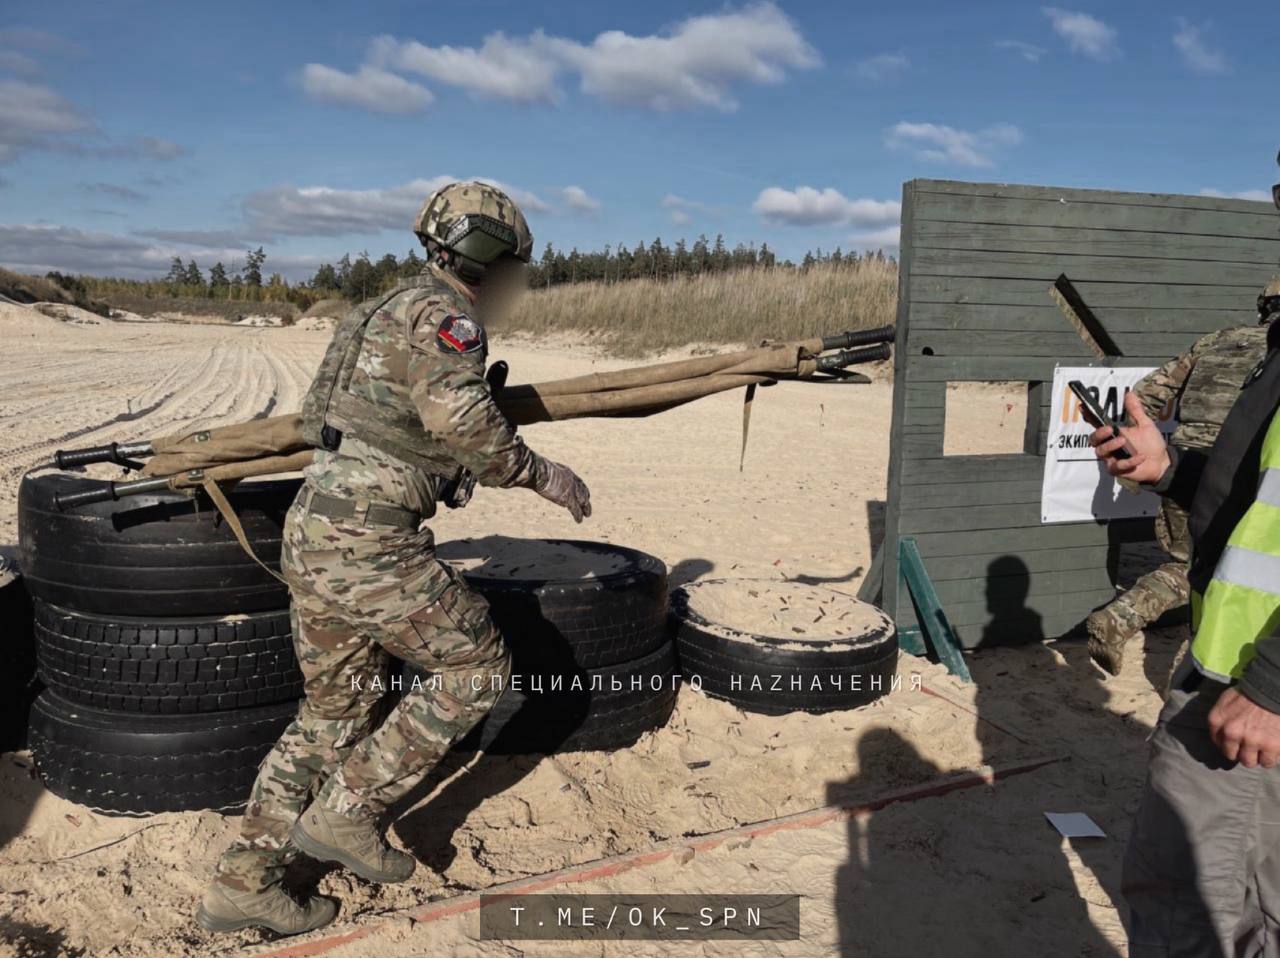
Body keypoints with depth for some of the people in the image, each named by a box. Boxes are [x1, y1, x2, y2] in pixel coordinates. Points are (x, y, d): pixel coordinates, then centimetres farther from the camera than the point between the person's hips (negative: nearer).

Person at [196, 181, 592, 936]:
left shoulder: (386, 313, 23)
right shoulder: (442, 314, -7)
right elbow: (462, 418, -25)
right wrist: (543, 474, -12)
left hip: (312, 532, 10)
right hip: (370, 540, -10)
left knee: (335, 709, 18)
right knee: (479, 667, 5)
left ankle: (242, 885, 24)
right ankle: (348, 809, 8)